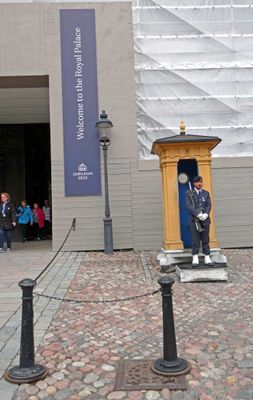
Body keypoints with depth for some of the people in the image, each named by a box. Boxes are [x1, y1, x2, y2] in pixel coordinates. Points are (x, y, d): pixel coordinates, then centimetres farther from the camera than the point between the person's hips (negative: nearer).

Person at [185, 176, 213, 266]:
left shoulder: (206, 193, 13)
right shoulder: (189, 193, 3)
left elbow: (209, 205, 3)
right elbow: (189, 205, -9)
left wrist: (206, 214, -15)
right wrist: (198, 214, -20)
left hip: (205, 220, 3)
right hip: (194, 220, -2)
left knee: (205, 240, 6)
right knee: (195, 240, -1)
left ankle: (207, 258, 10)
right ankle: (195, 258, 4)